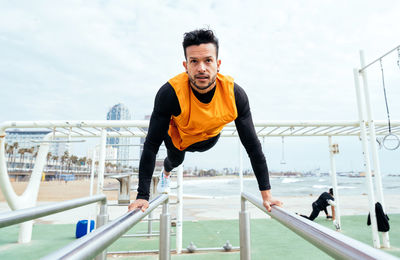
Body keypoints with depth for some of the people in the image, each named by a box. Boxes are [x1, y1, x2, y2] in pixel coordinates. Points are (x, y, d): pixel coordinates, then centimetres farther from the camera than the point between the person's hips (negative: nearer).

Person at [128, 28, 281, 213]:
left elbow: (252, 146, -30)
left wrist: (266, 194, -29)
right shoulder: (170, 93, -42)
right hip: (177, 135, -1)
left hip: (210, 136, 1)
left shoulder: (234, 94, -37)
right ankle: (165, 173, 60)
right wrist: (142, 196, -35)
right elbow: (151, 145, -35)